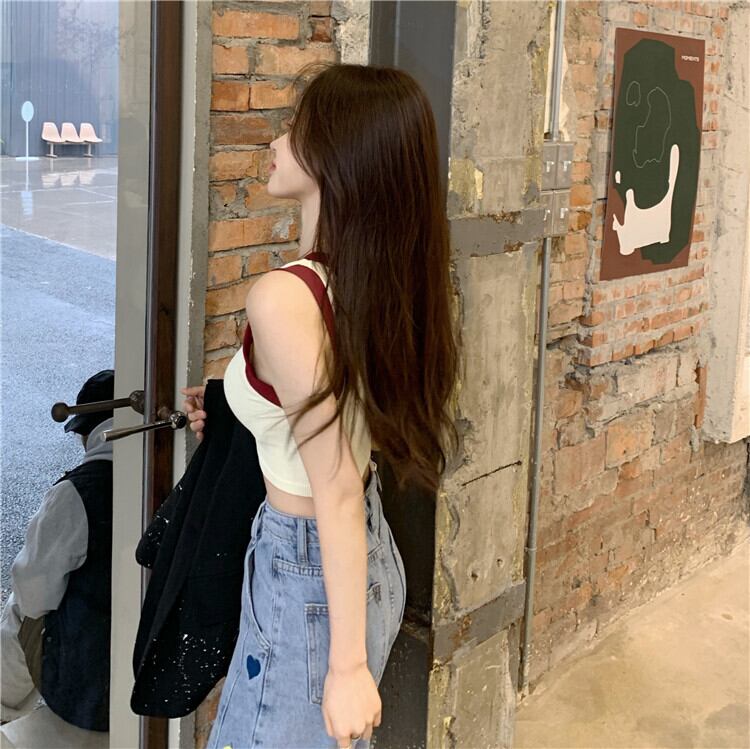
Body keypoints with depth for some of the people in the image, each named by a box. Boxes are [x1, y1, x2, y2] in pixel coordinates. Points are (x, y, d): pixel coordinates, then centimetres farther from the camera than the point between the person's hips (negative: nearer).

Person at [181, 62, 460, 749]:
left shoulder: (284, 297, -26)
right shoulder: (383, 278, -1)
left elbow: (337, 492, -25)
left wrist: (348, 664, -20)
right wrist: (239, 420, 17)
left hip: (310, 576, -8)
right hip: (372, 559, 8)